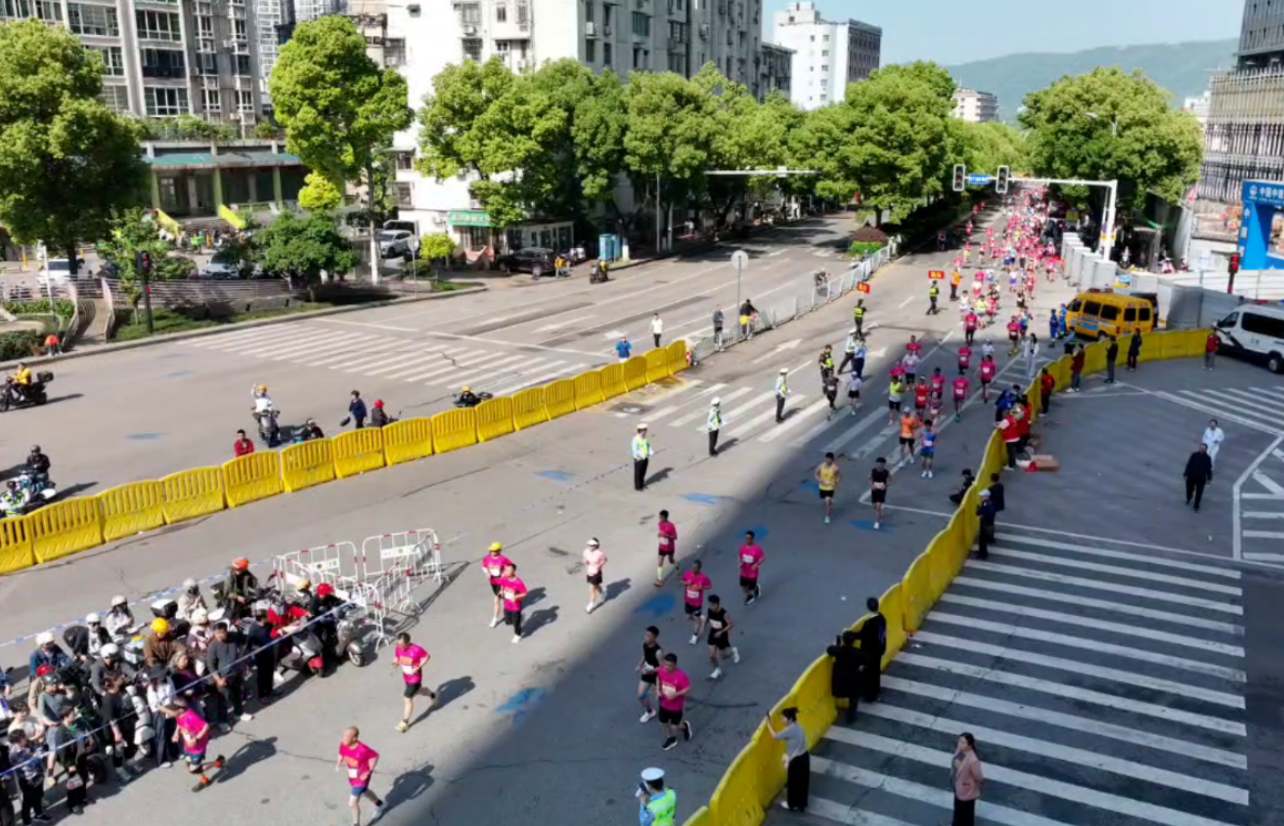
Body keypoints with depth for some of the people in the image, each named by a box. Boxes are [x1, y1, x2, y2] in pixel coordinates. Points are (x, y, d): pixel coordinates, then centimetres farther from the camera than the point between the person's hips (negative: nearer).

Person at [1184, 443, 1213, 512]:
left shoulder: (1207, 458, -8)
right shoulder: (1194, 455, -9)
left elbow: (1208, 468, 0)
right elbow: (1189, 465, -5)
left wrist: (1209, 478, 2)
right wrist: (1186, 474, -4)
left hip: (1201, 479, 0)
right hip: (1191, 477, 0)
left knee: (1199, 493, 5)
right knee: (1189, 489, 16)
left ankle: (1196, 506, 22)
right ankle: (1188, 499, 48)